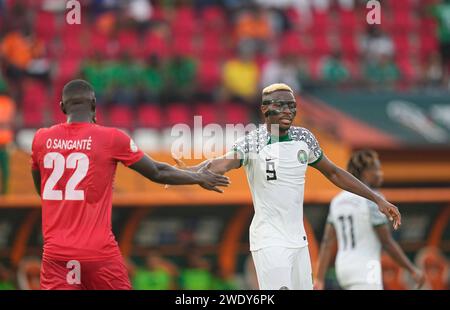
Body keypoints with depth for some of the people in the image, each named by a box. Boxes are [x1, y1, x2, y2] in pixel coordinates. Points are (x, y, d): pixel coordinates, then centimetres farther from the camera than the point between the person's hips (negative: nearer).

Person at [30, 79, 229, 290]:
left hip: (55, 253, 2)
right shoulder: (111, 138, -3)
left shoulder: (41, 139, 5)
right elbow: (158, 173, 8)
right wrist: (198, 178, 23)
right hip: (98, 252, -2)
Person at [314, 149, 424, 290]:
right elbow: (387, 242, -12)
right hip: (365, 272, -9)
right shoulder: (372, 199, -12)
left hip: (344, 268, 9)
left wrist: (319, 279, 4)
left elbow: (327, 243, 6)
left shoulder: (338, 201, 10)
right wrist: (413, 270, -3)